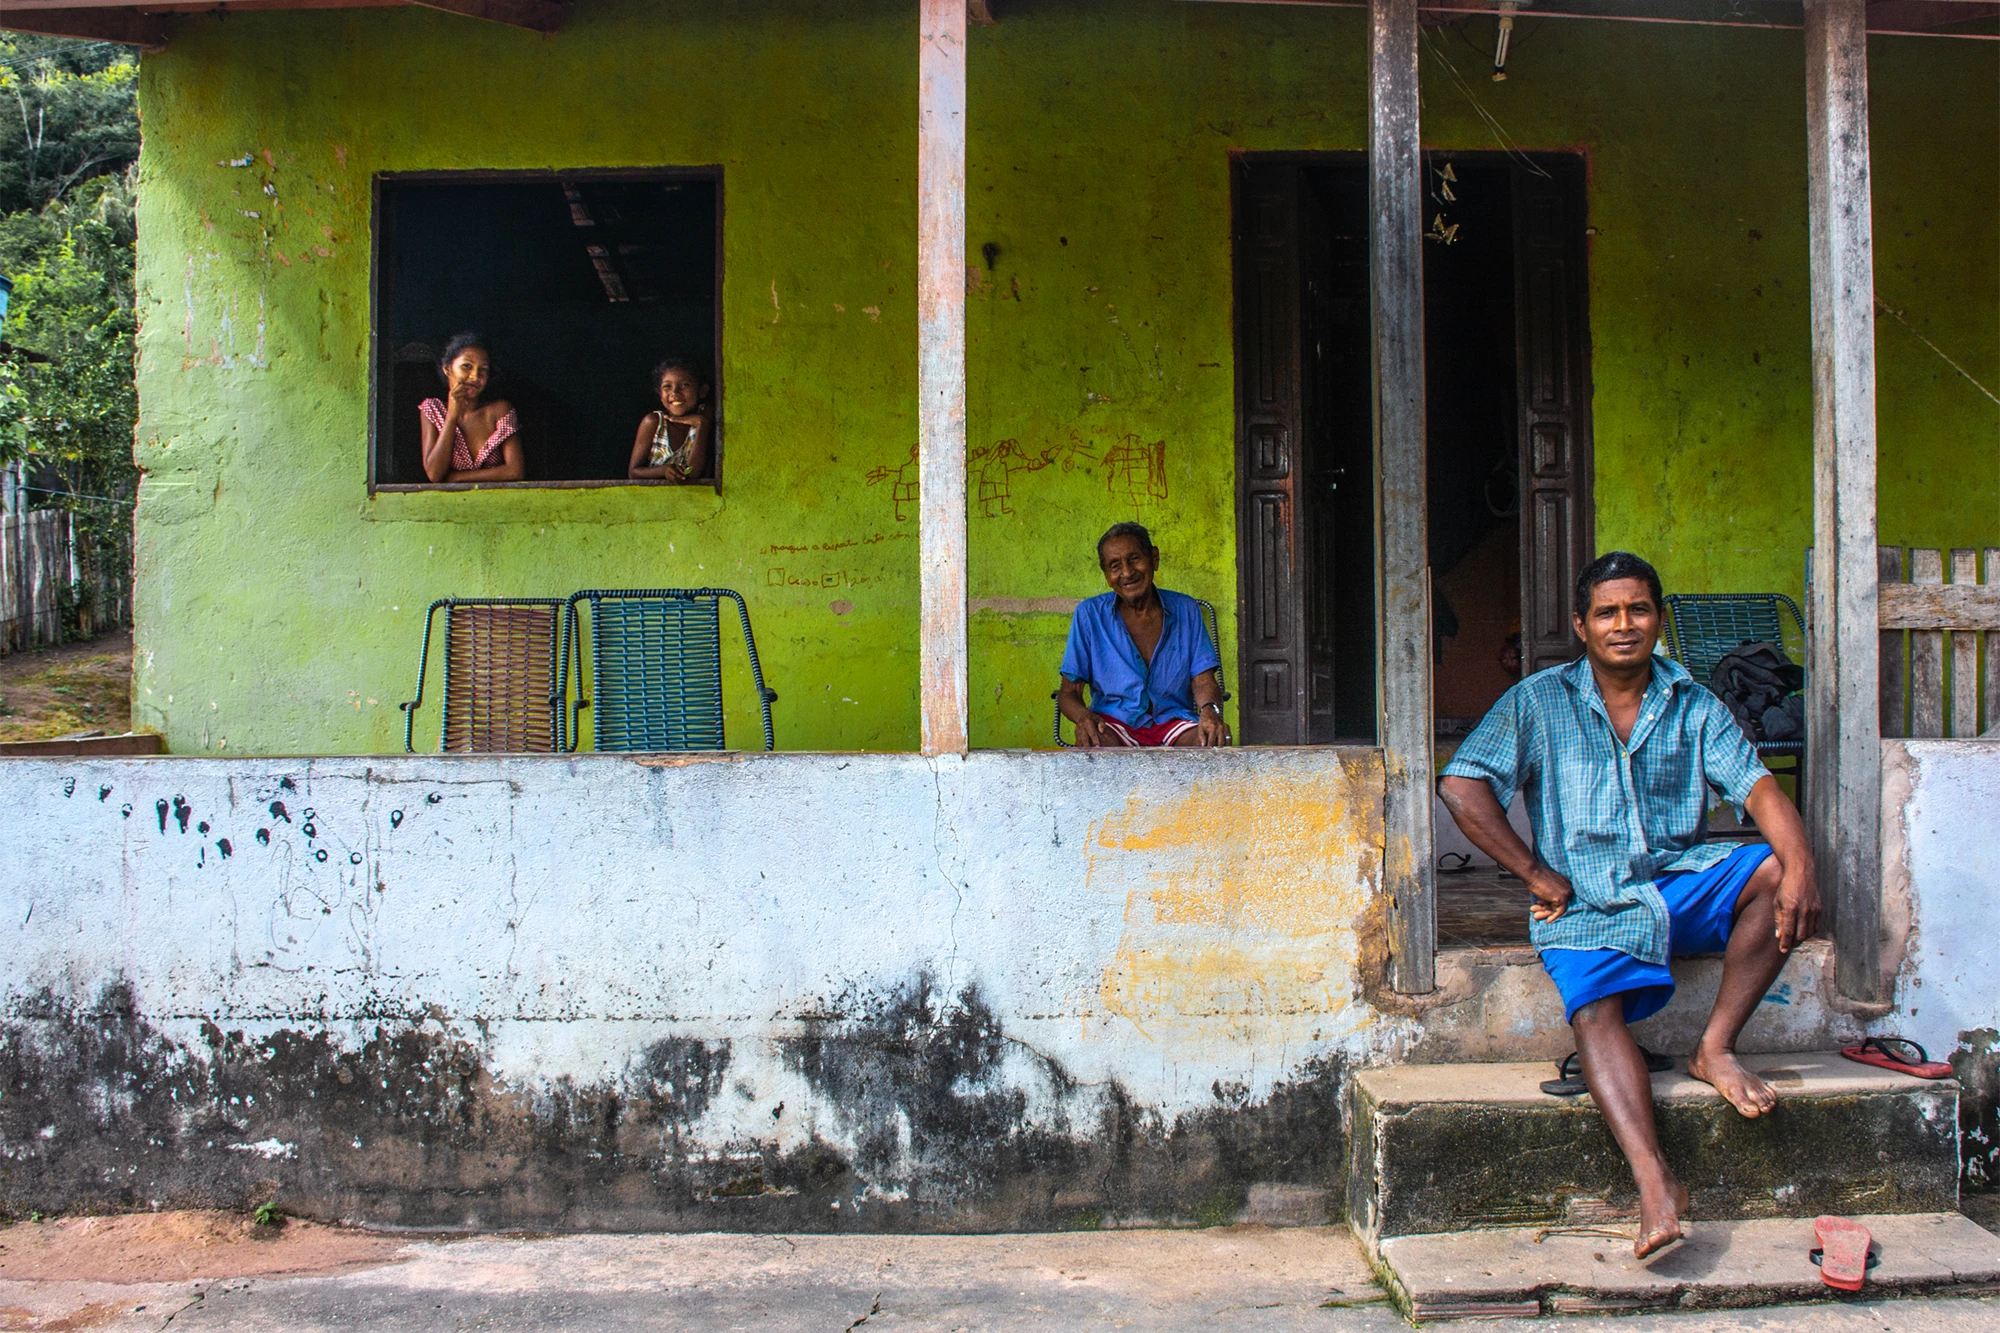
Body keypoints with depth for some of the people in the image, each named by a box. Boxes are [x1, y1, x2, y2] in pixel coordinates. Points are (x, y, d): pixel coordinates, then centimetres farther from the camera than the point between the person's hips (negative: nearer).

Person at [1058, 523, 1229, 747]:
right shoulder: (1090, 615, 4)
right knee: (1095, 742, -37)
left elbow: (1203, 680, 6)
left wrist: (1209, 710, -20)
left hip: (1173, 719, 1)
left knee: (1216, 741, -32)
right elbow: (1068, 692, 3)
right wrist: (1083, 716, -23)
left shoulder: (1185, 610, 9)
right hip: (1114, 720, -1)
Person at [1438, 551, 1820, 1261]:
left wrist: (1799, 865, -22)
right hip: (1586, 901, -3)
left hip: (1679, 881, 3)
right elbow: (1461, 785, -6)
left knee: (1776, 871, -23)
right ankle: (1655, 1182, -40)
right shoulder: (1539, 702, 3)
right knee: (1595, 1011, -29)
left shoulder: (1694, 706, 10)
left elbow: (1758, 788, -2)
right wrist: (1536, 873, -9)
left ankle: (1714, 1048, -14)